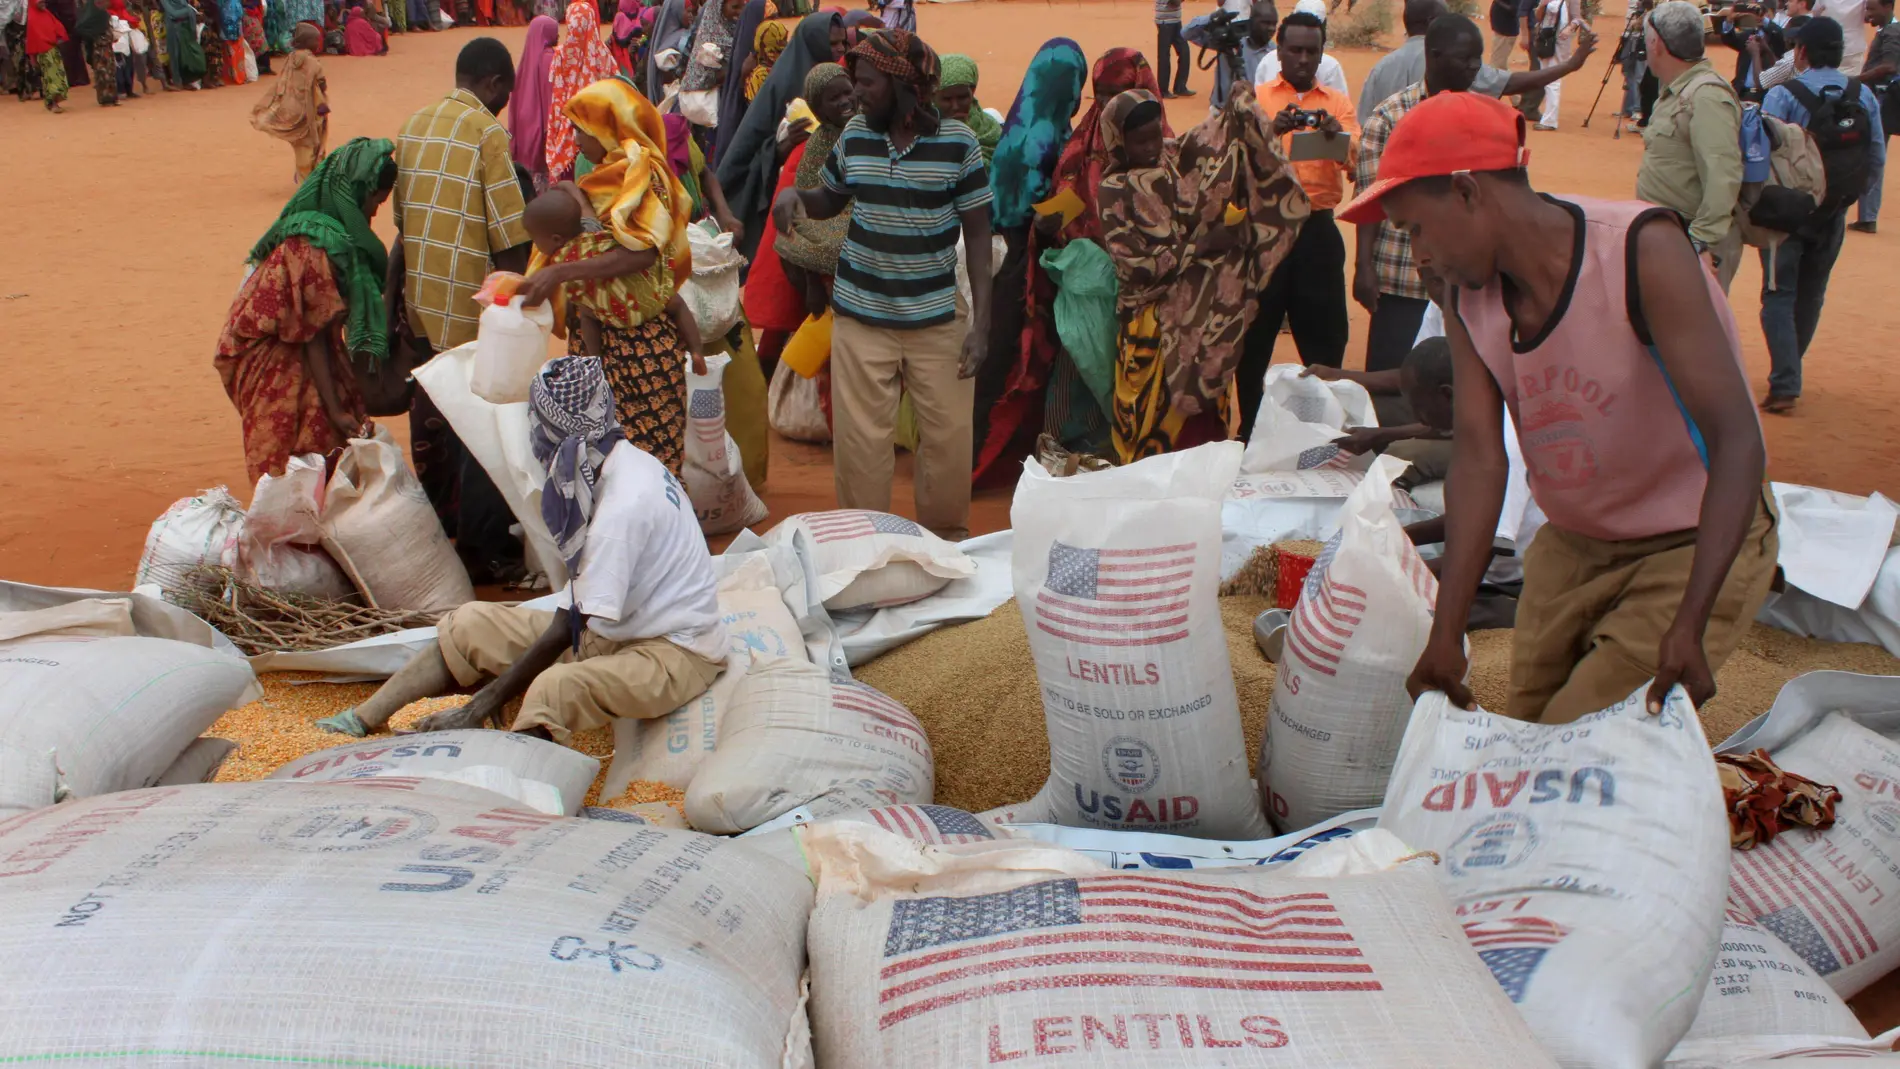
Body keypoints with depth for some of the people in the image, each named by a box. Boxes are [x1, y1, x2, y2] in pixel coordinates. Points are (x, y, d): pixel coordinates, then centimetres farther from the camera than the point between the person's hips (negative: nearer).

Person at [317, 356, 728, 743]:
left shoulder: (623, 506, -27)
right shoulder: (622, 463, 3)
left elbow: (566, 630, -22)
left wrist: (485, 703, -15)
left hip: (675, 650, -10)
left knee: (552, 690, -38)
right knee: (472, 623, 7)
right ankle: (363, 720, 11)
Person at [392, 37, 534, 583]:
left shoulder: (414, 125, 9)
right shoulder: (488, 132, -12)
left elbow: (404, 216, 12)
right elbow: (509, 236, -14)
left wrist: (402, 288, 19)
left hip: (421, 294, 7)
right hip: (472, 305, -7)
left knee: (433, 411, 19)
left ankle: (438, 518, 34)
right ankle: (484, 548, 4)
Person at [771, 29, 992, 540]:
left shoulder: (958, 142, -8)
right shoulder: (854, 134, 1)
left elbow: (977, 234, -5)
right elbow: (832, 199, 17)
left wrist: (981, 321, -11)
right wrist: (795, 195, -7)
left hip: (937, 319, -2)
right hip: (860, 317, 2)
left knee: (949, 435, 7)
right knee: (859, 438, 4)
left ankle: (948, 540, 25)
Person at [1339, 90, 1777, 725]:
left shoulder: (1644, 252, -26)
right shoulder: (1467, 294, -8)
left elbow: (1737, 442, -30)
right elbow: (1478, 459, -12)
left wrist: (1688, 628, -38)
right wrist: (1446, 635, -20)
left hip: (1697, 547, -6)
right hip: (1573, 544, 6)